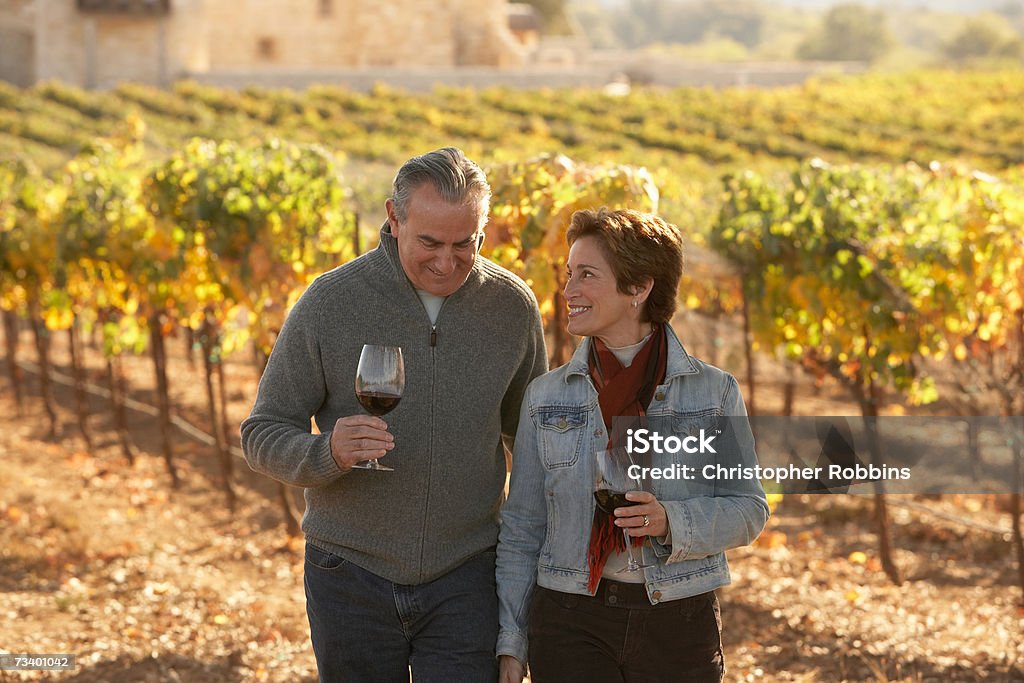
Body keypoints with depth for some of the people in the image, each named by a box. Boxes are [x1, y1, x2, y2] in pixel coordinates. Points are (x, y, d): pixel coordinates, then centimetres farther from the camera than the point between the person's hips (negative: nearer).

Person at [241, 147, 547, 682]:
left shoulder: (512, 307, -1)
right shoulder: (329, 303, -8)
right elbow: (262, 437, -4)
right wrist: (328, 452, -26)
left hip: (464, 579, 1)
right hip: (352, 574, 0)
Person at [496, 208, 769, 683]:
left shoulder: (714, 392, 1)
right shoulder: (546, 396, 5)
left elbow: (748, 509, 1)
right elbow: (521, 530, 8)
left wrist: (672, 522, -18)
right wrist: (510, 642, 2)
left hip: (680, 627, 0)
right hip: (570, 621, 1)